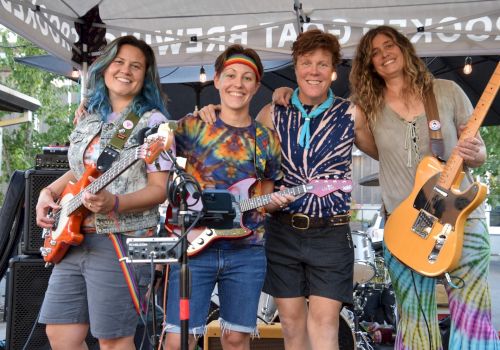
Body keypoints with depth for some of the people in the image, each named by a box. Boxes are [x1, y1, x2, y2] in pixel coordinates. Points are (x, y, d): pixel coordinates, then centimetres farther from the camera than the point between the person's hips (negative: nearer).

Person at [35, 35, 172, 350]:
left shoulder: (152, 121, -7)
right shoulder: (89, 119, 13)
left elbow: (159, 189, -12)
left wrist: (114, 203, -28)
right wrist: (49, 191, 6)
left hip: (121, 241, -7)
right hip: (74, 240, 7)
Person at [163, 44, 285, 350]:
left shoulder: (267, 139, 8)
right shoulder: (193, 126, 0)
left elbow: (263, 200, 14)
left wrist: (276, 201, -6)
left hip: (247, 252, 3)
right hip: (194, 245, -2)